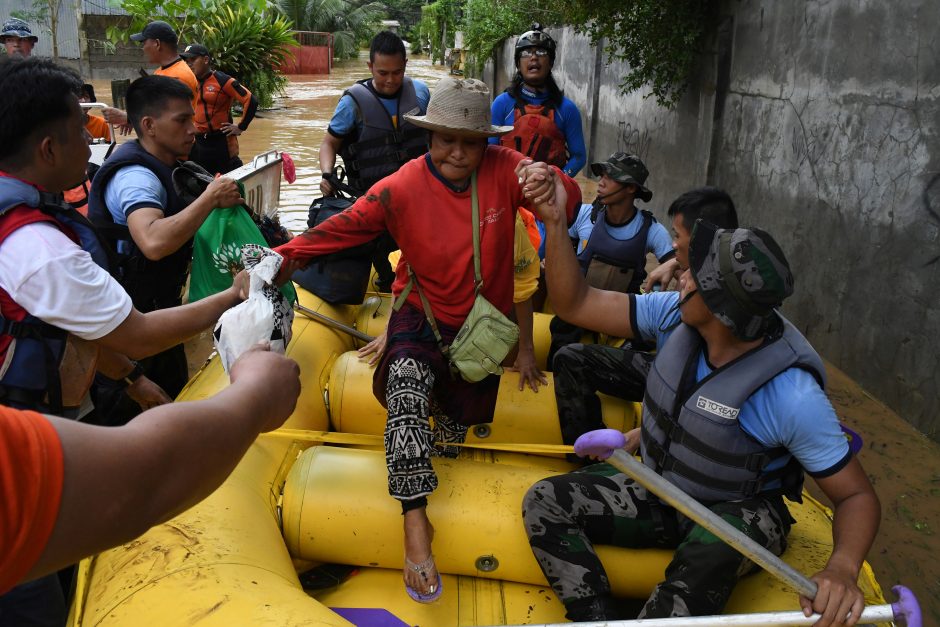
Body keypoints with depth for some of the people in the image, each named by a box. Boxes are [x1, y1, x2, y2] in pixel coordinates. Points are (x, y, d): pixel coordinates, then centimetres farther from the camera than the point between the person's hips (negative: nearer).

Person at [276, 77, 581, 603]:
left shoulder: (502, 169, -13)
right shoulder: (403, 188, -15)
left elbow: (569, 204, -22)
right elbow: (344, 226, -18)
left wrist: (552, 184, -46)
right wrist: (287, 255, -33)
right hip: (424, 317, -2)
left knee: (454, 431, 16)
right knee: (407, 385, -33)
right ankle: (415, 519, -28)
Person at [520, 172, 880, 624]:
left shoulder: (792, 396, -27)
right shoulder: (676, 315, -14)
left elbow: (856, 495, -17)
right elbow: (575, 304, -10)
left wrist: (842, 567, -38)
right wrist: (555, 221, -22)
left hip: (739, 514, -4)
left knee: (713, 549, -40)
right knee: (544, 502, -13)